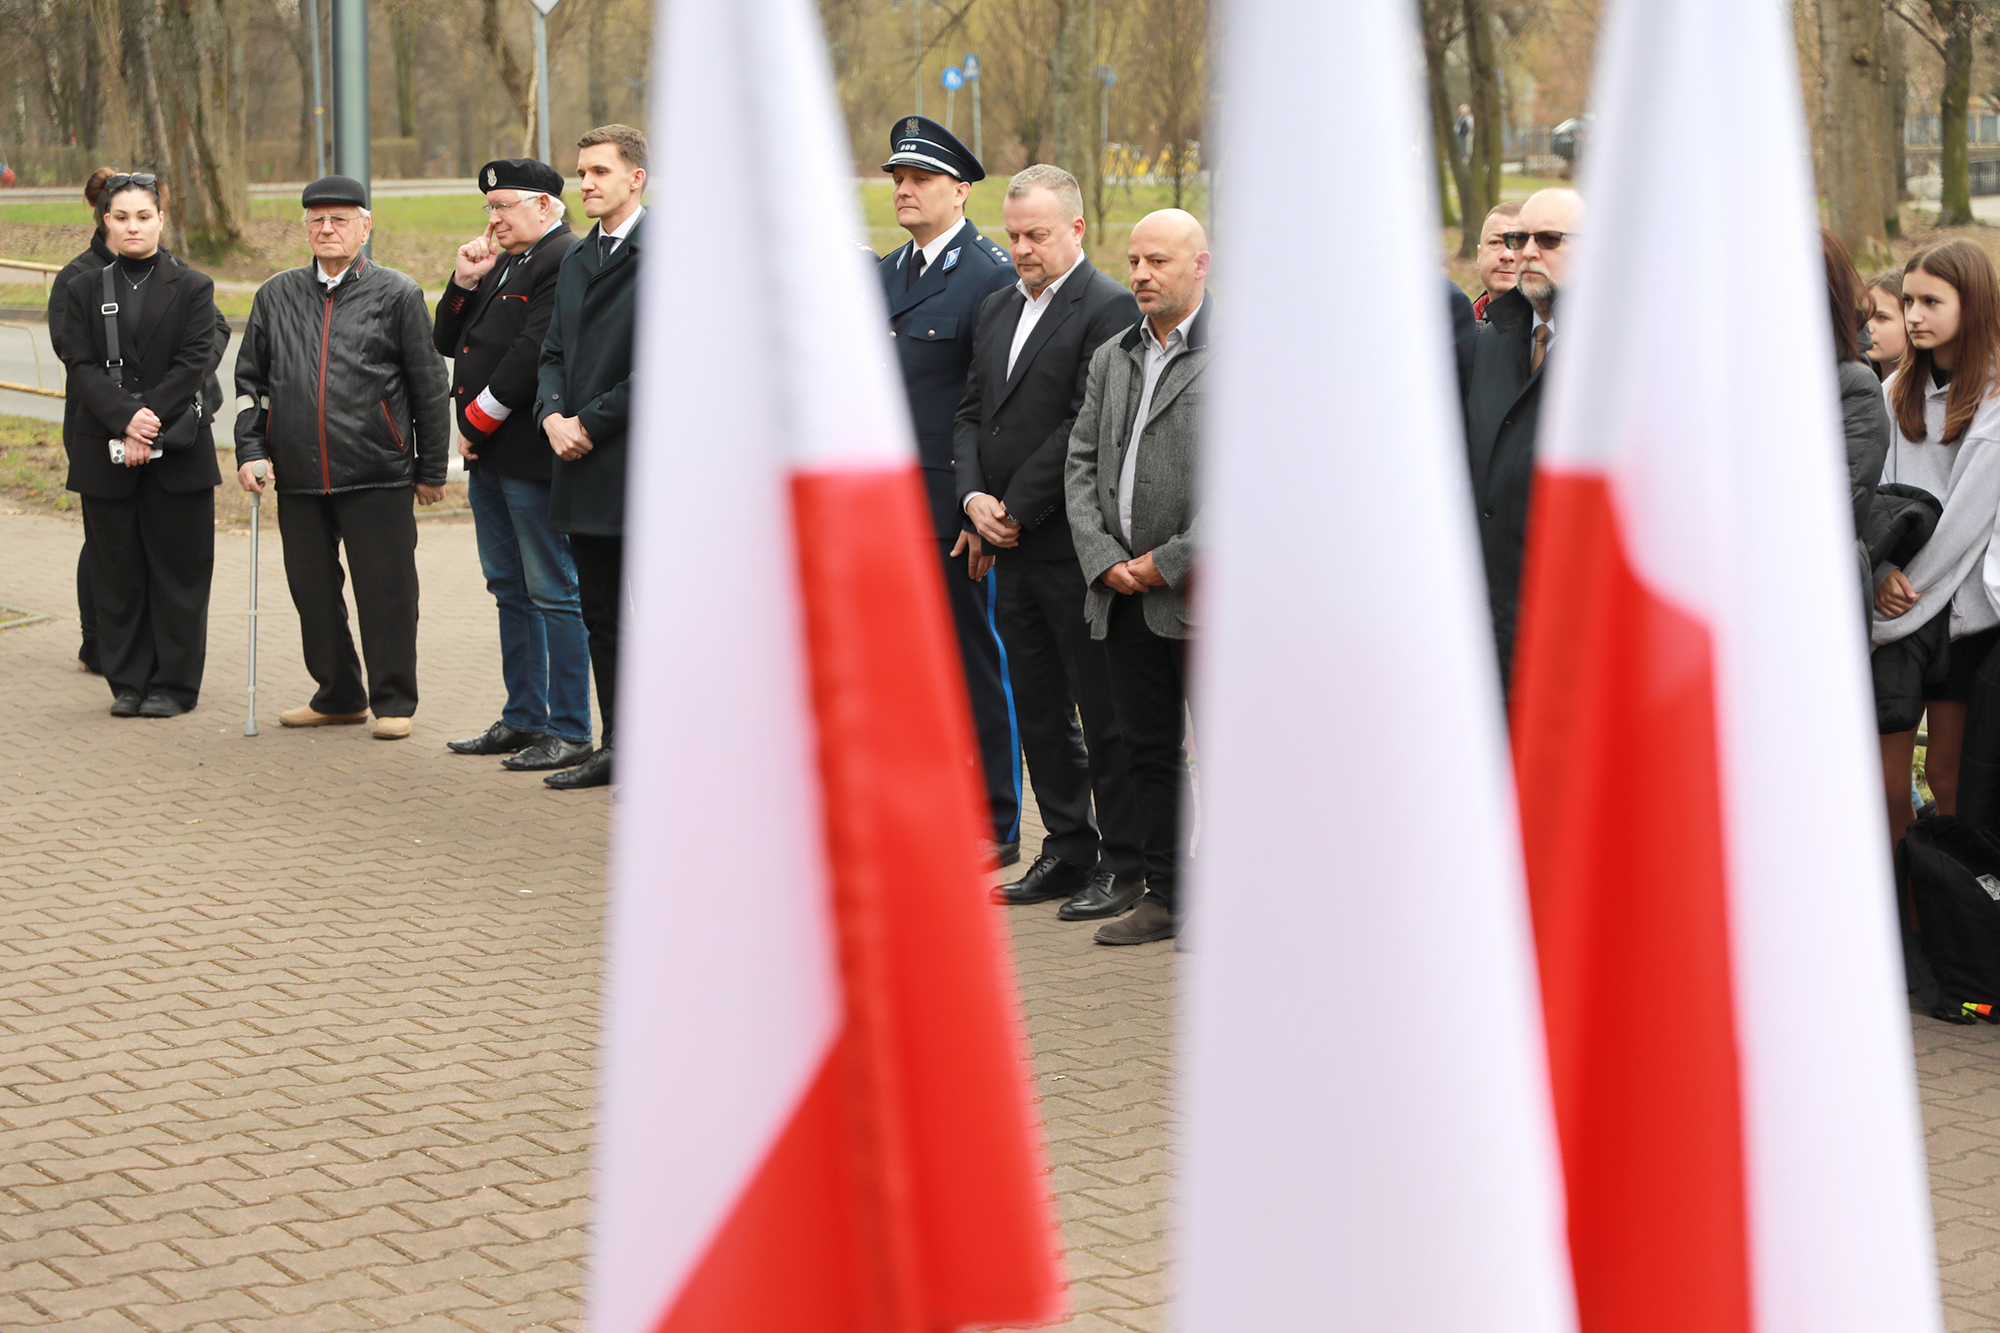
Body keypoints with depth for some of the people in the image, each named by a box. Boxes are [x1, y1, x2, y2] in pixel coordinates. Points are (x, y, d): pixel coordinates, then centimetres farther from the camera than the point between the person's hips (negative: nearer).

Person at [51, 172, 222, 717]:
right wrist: (126, 420, -17)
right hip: (103, 451, 1)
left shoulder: (192, 288, 3)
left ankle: (174, 684, 10)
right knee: (116, 568, 4)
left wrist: (151, 424, -15)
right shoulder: (84, 288, 8)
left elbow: (193, 364, -5)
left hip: (178, 448, -1)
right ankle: (128, 682, 13)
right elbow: (82, 366, -2)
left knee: (177, 565, 2)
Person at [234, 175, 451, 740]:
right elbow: (250, 378, 16)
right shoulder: (276, 295, 11)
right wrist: (250, 451, 5)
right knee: (312, 589, 10)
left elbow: (429, 387, 3)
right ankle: (338, 696, 25)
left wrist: (431, 469, 2)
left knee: (385, 590, 0)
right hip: (298, 477, 4)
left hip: (378, 475, -4)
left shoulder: (397, 295, 1)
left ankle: (393, 701, 12)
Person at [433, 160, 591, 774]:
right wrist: (465, 282, 3)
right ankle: (524, 718, 23)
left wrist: (479, 421, -13)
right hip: (488, 456, 10)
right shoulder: (500, 265, 18)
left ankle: (569, 730, 1)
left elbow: (534, 352, -20)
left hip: (532, 455, -10)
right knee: (510, 591, 14)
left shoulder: (567, 261, -13)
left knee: (553, 592, -4)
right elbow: (447, 343, 19)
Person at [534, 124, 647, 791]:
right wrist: (553, 414, -2)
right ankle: (617, 746, 21)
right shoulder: (576, 261, 17)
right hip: (585, 470, 8)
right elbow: (554, 352, 18)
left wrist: (591, 422, -13)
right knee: (599, 617, 12)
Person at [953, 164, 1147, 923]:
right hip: (1012, 548, 8)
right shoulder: (998, 309, 16)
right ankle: (1068, 851, 23)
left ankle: (1123, 863, 9)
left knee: (1104, 712, 0)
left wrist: (1015, 511, -14)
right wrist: (975, 500, -2)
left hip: (1076, 546, -8)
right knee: (1039, 710, 13)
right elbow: (971, 414, 15)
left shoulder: (1109, 309, -10)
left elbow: (1086, 426, -17)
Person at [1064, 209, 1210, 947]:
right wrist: (1104, 559, -2)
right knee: (1149, 750, 11)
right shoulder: (1111, 358, 15)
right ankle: (1166, 896, 20)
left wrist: (1169, 562, -14)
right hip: (1126, 596, 6)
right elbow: (1081, 463, 13)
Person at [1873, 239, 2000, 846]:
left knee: (1948, 779, 2)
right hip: (1894, 612, 4)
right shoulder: (1897, 391, 12)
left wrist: (1903, 605, -10)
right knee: (1884, 780, 0)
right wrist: (1886, 569, -13)